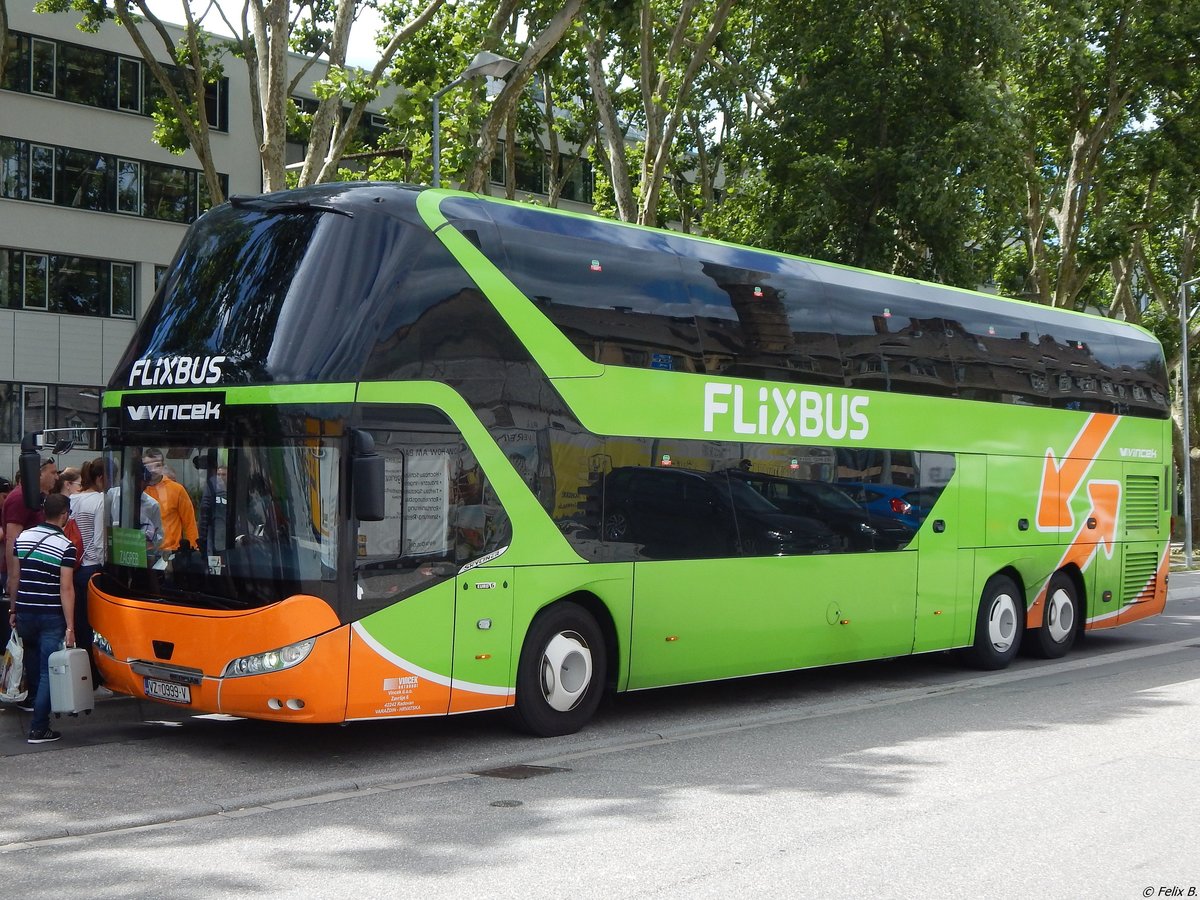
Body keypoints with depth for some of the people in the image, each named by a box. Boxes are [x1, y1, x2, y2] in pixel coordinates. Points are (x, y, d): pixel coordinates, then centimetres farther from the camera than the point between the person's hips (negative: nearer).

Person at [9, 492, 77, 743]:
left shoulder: (23, 537, 5)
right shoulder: (65, 546, -10)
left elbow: (15, 577, 10)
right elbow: (66, 588, -14)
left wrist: (13, 610, 20)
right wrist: (70, 627, -13)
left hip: (25, 613, 5)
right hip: (51, 616, -5)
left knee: (32, 664, 24)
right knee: (48, 671, -2)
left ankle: (35, 702, 39)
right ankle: (39, 728, -4)